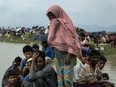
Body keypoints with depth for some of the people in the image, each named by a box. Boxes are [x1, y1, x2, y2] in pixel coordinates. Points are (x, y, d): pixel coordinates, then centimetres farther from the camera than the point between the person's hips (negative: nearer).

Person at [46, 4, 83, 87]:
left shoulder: (67, 24, -9)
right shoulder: (53, 24, 13)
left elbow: (71, 40, -14)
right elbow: (50, 40, 11)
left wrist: (69, 55, -19)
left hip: (67, 54, -7)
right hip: (58, 55, 7)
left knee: (67, 77, -13)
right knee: (60, 78, 5)